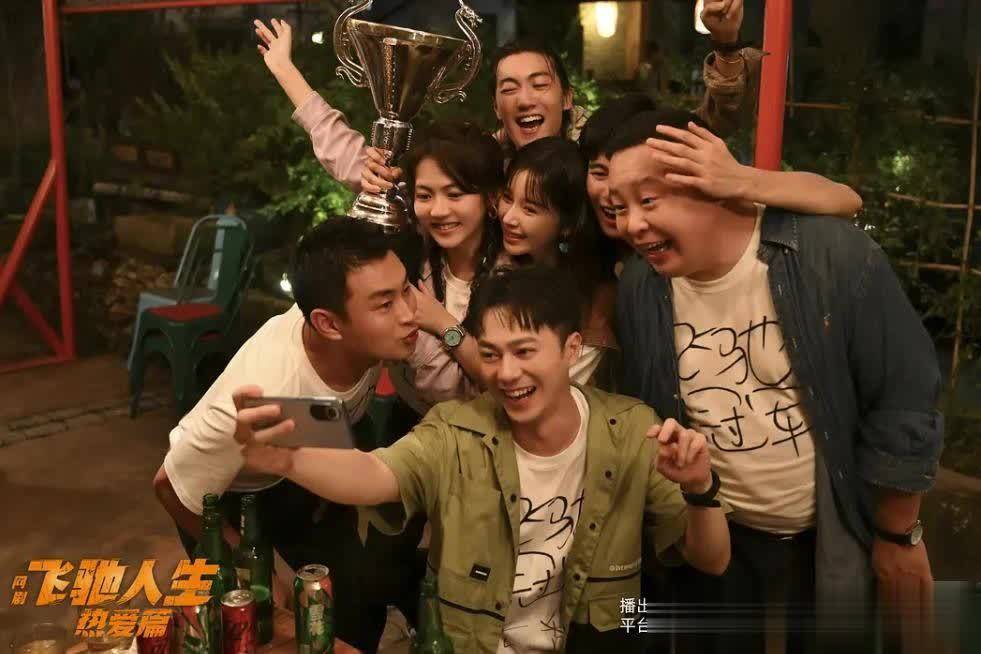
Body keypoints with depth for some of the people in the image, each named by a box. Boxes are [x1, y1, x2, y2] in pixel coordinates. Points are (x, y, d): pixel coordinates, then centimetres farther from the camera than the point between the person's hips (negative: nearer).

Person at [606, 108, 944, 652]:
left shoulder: (833, 255, -22)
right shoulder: (637, 288, -11)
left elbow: (903, 403, -14)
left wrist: (897, 534, -6)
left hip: (831, 537, -2)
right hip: (711, 539, 3)